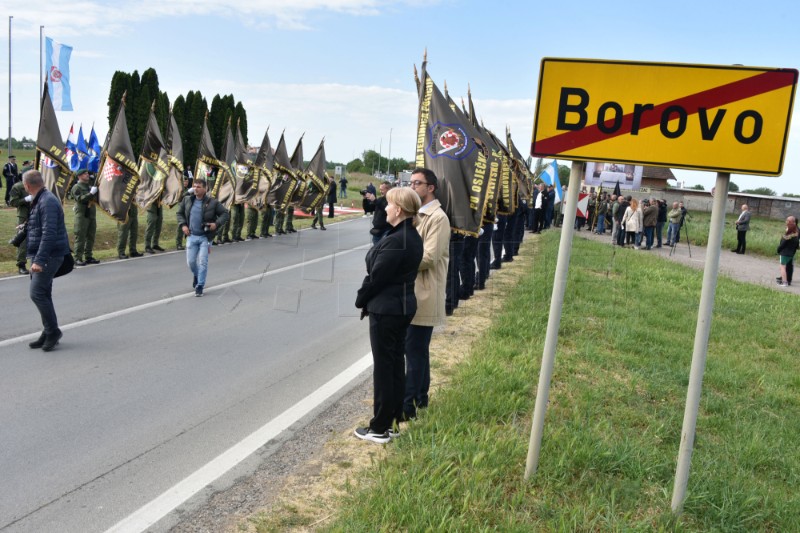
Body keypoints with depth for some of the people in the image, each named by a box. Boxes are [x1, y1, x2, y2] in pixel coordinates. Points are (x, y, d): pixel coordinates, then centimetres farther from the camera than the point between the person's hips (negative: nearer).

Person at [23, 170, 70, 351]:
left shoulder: (47, 202, -18)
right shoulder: (39, 200, 14)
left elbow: (49, 234, -26)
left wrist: (39, 260, -28)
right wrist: (26, 227, 42)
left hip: (49, 255, -10)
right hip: (41, 256, 10)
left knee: (37, 293, -11)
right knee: (43, 294, 12)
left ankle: (52, 331, -1)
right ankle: (48, 334, 19)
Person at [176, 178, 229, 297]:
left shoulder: (212, 202, -6)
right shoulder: (187, 200, 4)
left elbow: (225, 213, 0)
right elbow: (180, 213, 16)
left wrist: (217, 223, -14)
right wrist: (183, 225, 1)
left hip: (205, 237, -3)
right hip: (191, 236, 3)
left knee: (203, 261, -7)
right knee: (190, 261, 6)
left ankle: (200, 286, 4)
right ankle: (196, 275, 39)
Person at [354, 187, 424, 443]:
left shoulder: (395, 240, -23)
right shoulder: (412, 236, 7)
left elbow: (377, 276, -19)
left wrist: (361, 300, -1)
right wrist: (369, 300, 7)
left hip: (386, 309, -9)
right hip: (402, 306, 10)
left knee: (383, 367, 0)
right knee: (395, 363, 16)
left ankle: (380, 428, 12)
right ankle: (393, 419, 28)